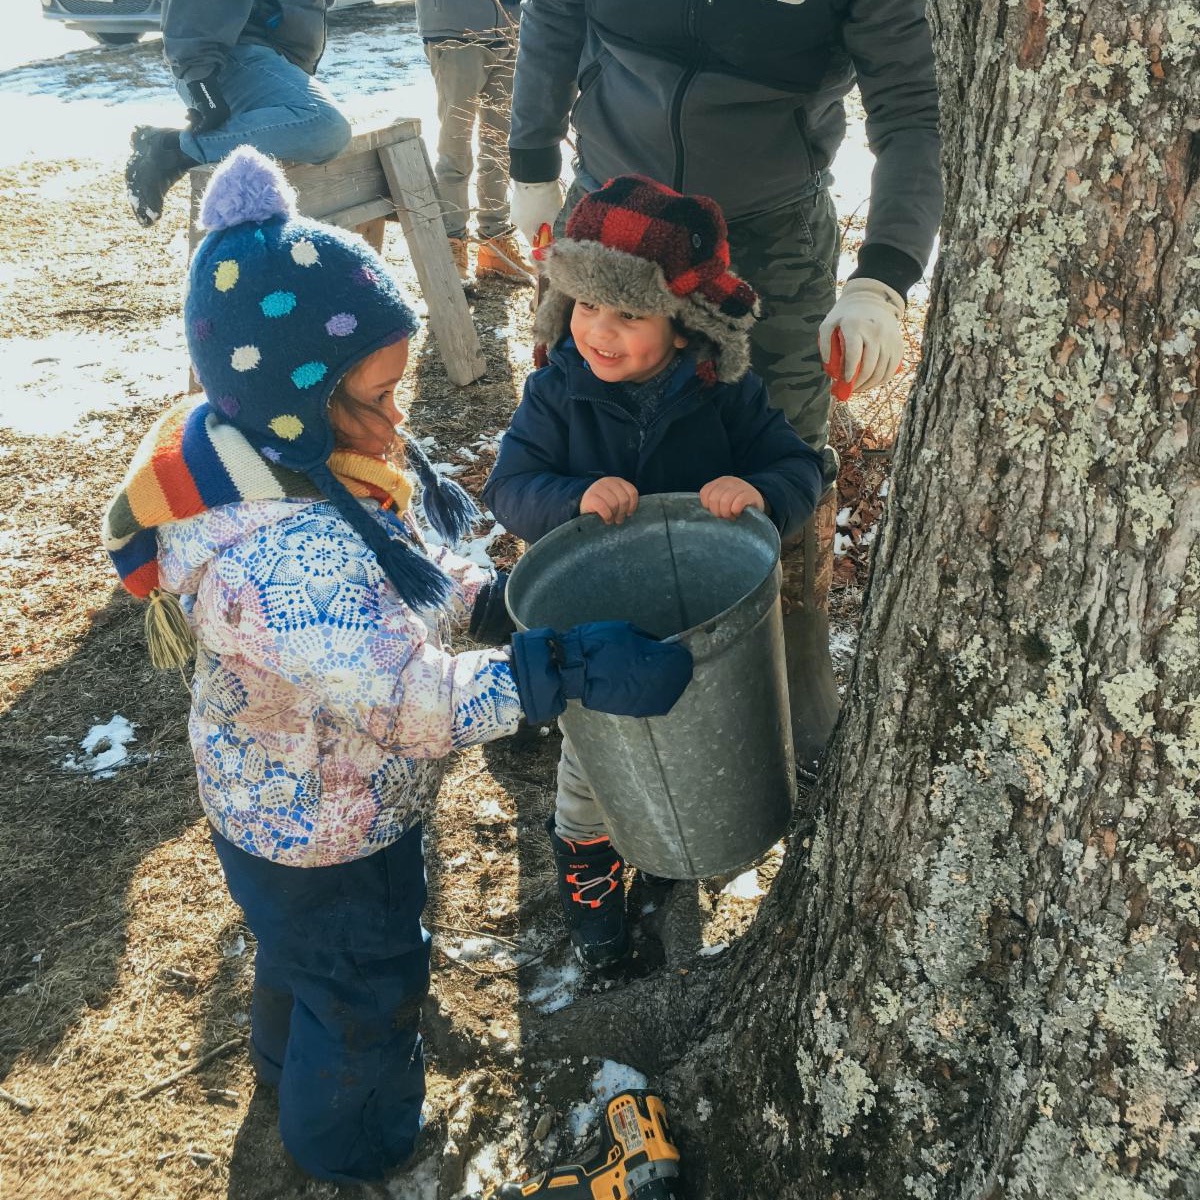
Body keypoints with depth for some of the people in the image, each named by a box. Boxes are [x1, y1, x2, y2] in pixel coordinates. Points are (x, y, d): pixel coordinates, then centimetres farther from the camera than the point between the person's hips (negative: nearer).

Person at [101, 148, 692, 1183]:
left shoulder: (261, 458, -12)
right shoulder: (282, 560, -43)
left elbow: (388, 577, 2)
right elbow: (413, 702, -40)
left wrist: (491, 597, -8)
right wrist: (573, 670, -40)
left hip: (278, 793, 9)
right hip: (325, 838, -8)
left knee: (303, 952, 36)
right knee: (364, 988, 21)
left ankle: (287, 1057, 67)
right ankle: (352, 1145, 51)